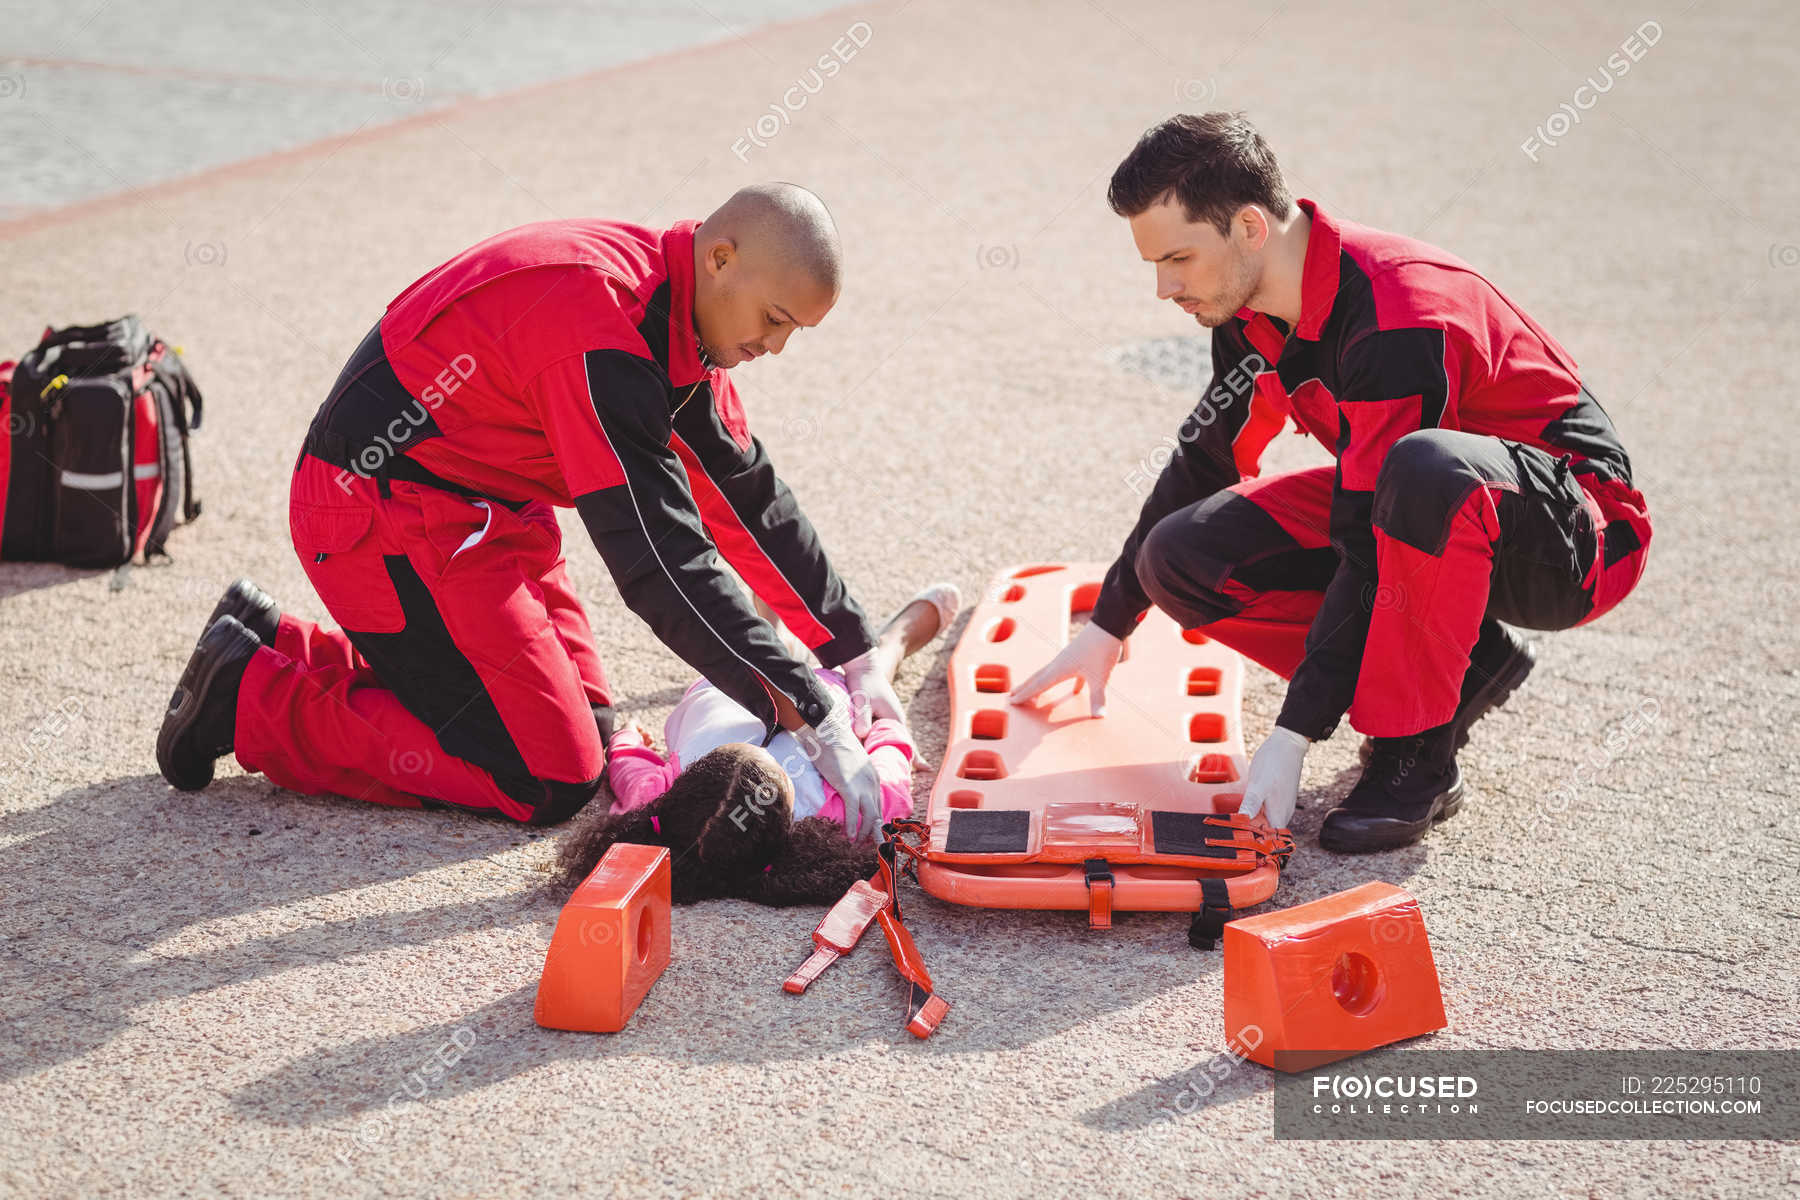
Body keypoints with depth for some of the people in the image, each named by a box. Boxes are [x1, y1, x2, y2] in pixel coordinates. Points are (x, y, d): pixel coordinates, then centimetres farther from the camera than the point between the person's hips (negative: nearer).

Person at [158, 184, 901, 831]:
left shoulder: (672, 312, 2)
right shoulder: (598, 324, -29)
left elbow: (744, 494, 10)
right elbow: (659, 559, -31)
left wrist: (852, 652, 8)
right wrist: (814, 720, -28)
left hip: (478, 505, 10)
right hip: (388, 519, -10)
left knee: (585, 725, 13)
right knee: (549, 782, -10)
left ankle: (278, 643, 19)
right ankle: (251, 697, 0)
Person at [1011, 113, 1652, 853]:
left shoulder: (1396, 321, -30)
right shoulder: (1254, 308, -3)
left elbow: (1370, 549, -31)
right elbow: (1203, 461, 12)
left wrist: (1294, 736, -29)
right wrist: (1108, 626, 19)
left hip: (1577, 537, -8)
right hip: (1424, 512, 8)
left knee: (1427, 468, -43)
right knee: (1182, 557, -10)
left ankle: (1415, 755, -21)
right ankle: (1461, 664, 2)